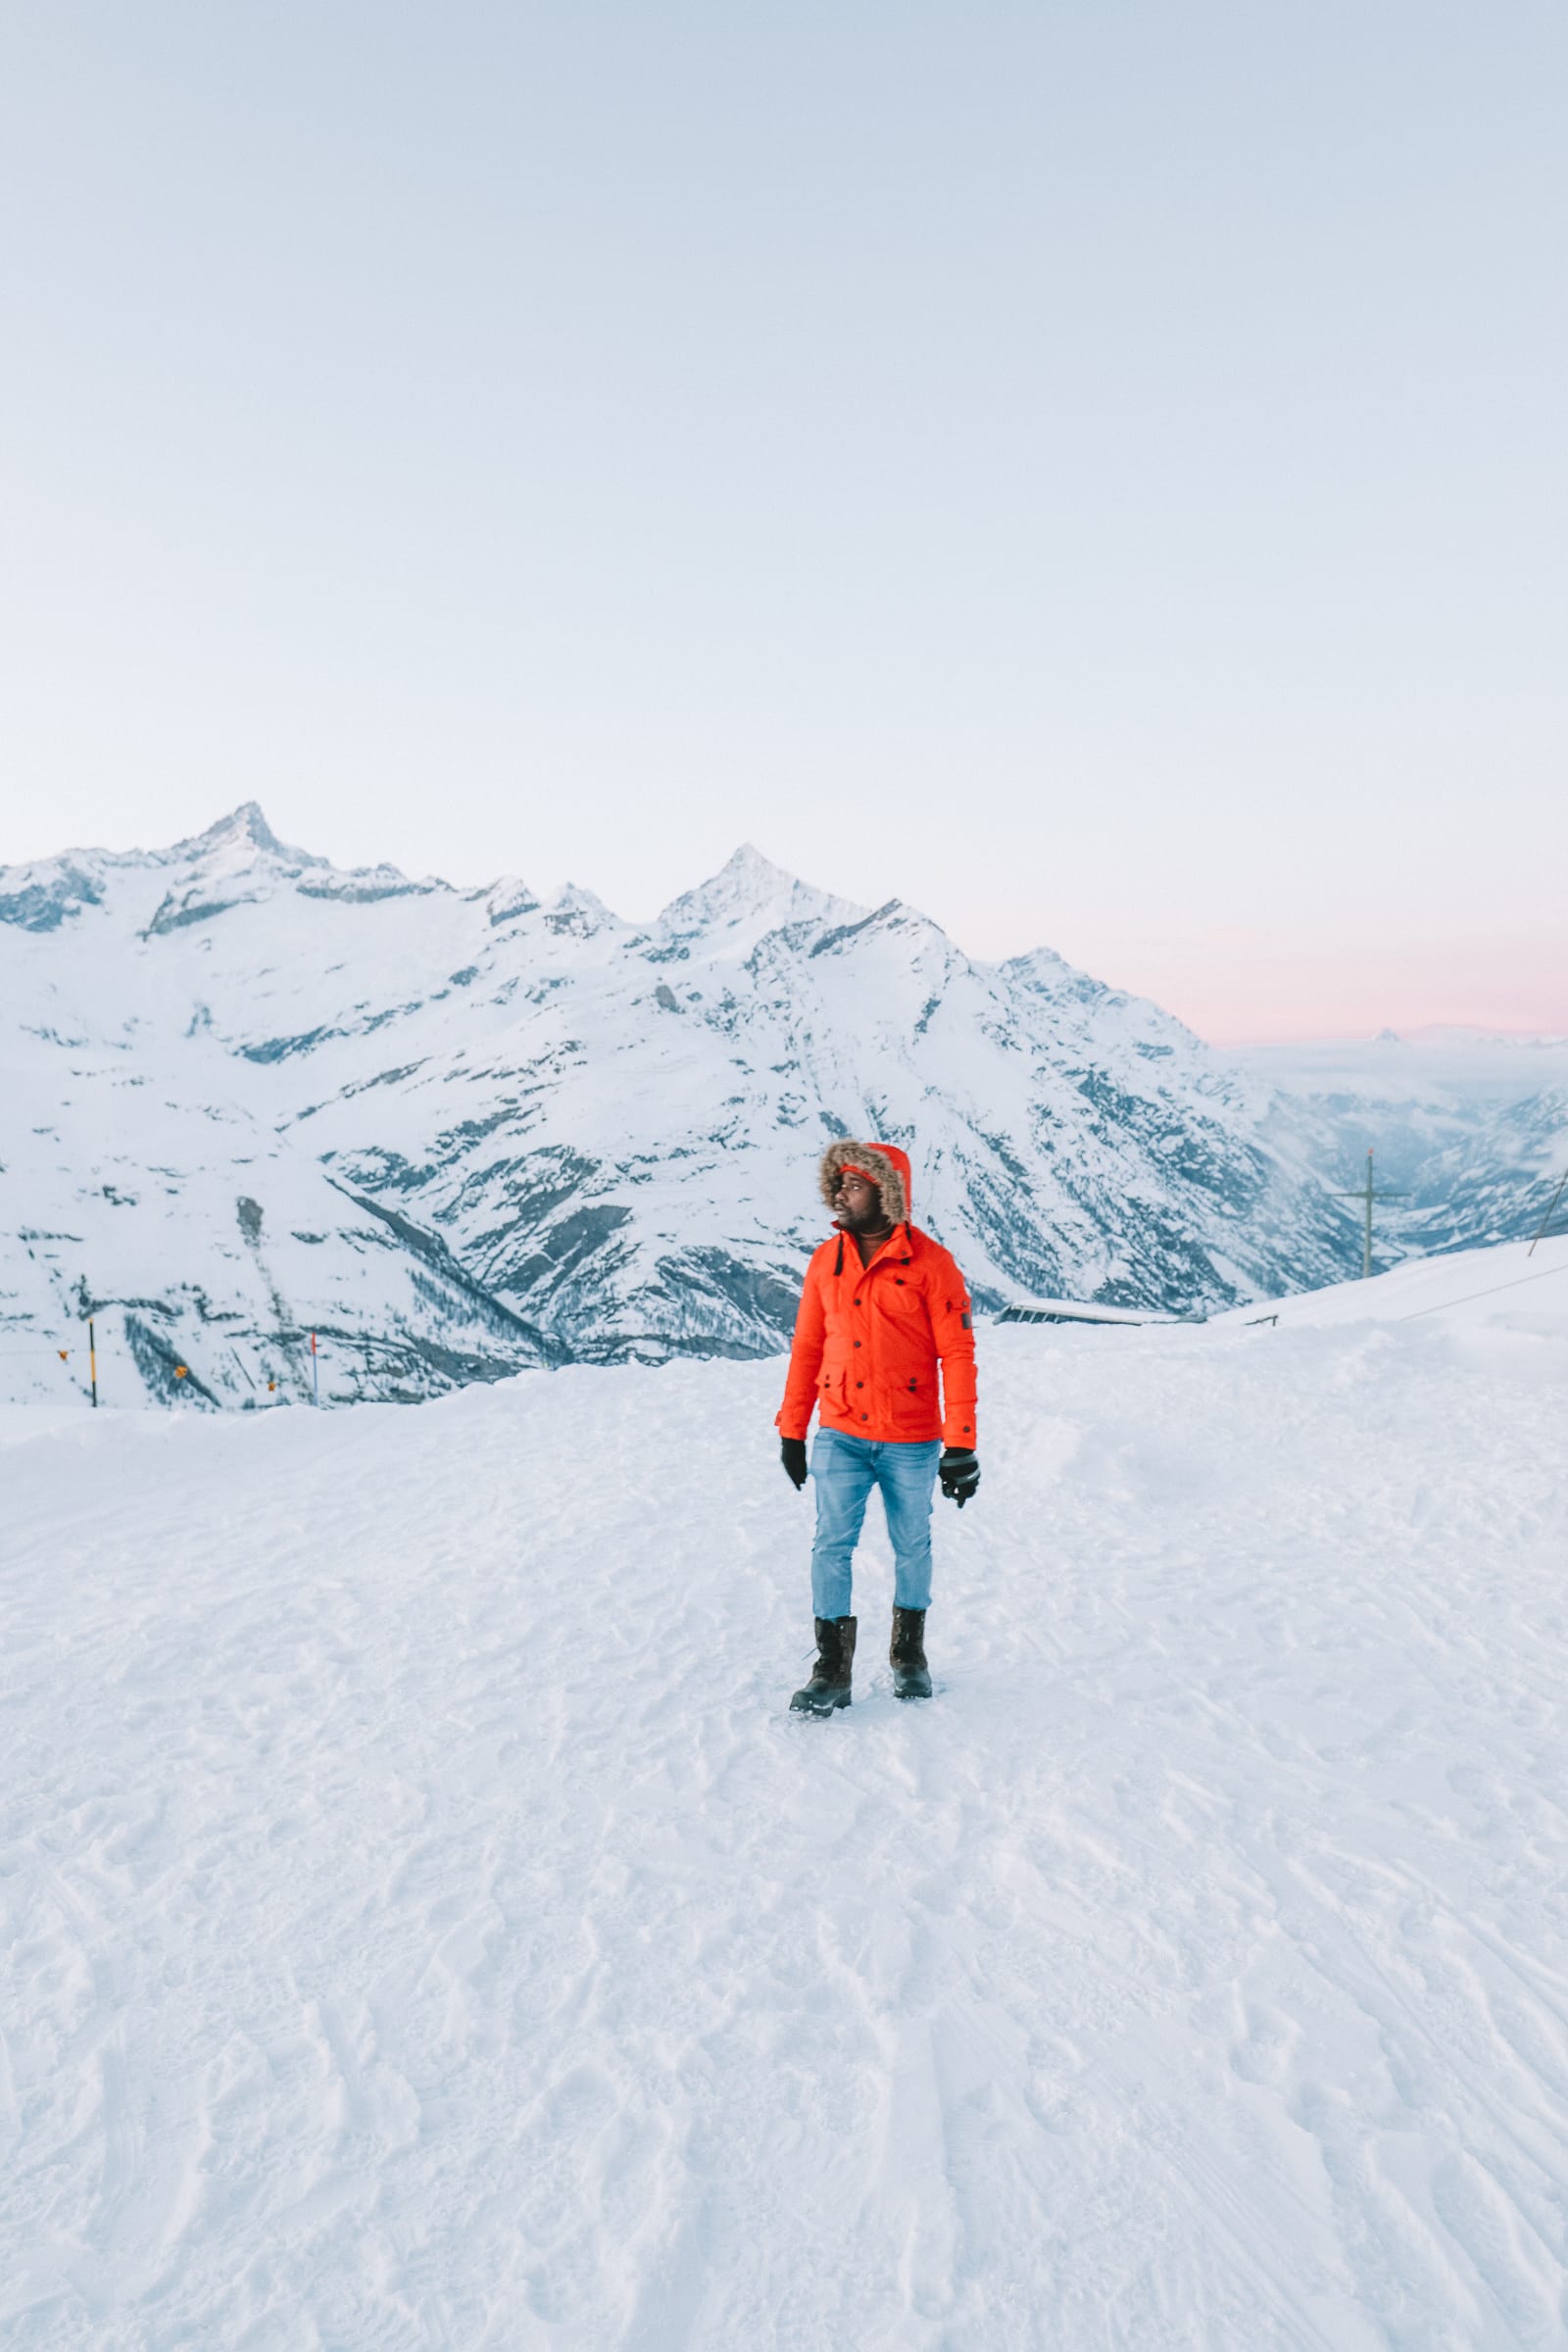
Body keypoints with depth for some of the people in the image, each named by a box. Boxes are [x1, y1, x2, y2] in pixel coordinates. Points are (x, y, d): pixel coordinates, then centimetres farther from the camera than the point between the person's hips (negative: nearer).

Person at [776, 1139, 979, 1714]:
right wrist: (791, 1431, 9)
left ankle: (908, 1651, 32)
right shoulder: (825, 1261, 2)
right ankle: (832, 1669, 8)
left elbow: (957, 1354, -9)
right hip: (840, 1436, 2)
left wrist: (960, 1445, -12)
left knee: (911, 1547, 12)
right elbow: (806, 1348, 9)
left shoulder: (929, 1263, -9)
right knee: (831, 1545, -3)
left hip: (911, 1440, -2)